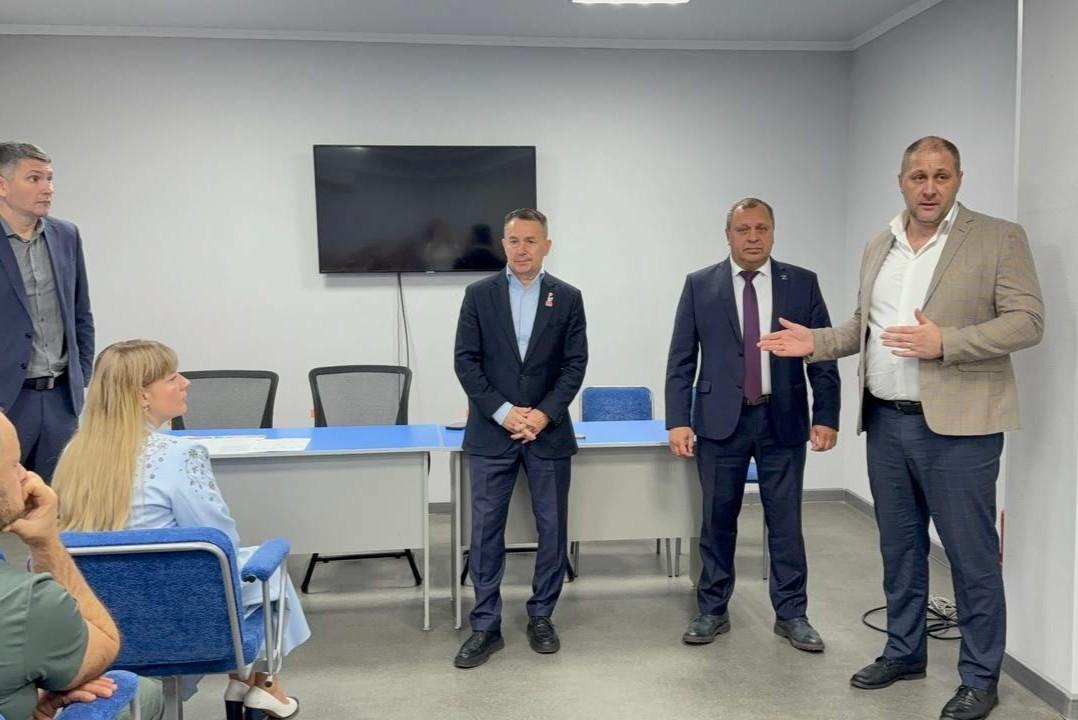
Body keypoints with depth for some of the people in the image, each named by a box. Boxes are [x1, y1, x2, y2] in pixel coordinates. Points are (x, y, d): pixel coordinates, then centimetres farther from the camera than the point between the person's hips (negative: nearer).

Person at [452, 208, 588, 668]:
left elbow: (575, 363, 0)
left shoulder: (567, 297, 3)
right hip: (491, 432, 0)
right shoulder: (479, 295, 2)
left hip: (549, 431, 1)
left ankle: (541, 617, 24)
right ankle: (486, 627, 13)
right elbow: (465, 361, -2)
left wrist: (544, 413, -12)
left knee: (552, 528, 7)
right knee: (485, 530, 2)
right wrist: (503, 411, -12)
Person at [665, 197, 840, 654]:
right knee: (717, 520, 9)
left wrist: (825, 416, -5)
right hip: (721, 420, 0)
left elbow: (823, 355, 3)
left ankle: (791, 615, 22)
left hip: (783, 420, 1)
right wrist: (678, 420, -7)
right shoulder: (700, 285, 2)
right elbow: (681, 359, 0)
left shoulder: (802, 283, 4)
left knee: (785, 522, 8)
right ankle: (712, 611, 22)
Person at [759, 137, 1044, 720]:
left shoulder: (998, 239, -4)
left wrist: (945, 342, -22)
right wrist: (815, 341, 2)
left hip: (957, 426, -5)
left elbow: (1027, 320, -10)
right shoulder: (878, 249, 12)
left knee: (971, 556, 3)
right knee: (899, 548, 16)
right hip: (886, 423, 6)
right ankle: (903, 652, 33)